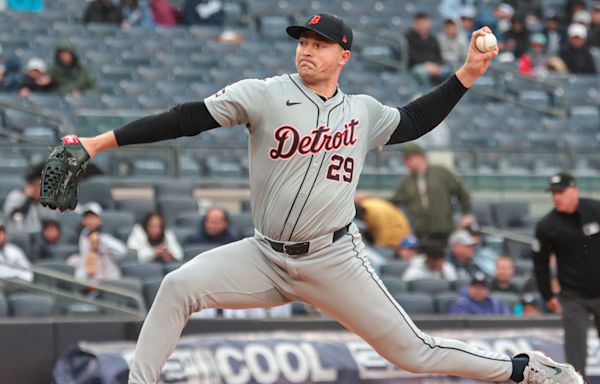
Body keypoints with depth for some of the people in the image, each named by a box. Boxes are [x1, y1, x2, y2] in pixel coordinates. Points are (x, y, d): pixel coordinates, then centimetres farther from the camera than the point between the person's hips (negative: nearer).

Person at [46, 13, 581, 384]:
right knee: (178, 286, -22)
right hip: (266, 258, 0)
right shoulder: (264, 95, -5)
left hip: (333, 260, 0)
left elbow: (413, 122, 24)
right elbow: (186, 119, -12)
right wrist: (99, 143, -19)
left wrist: (467, 75, 14)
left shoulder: (362, 111, 5)